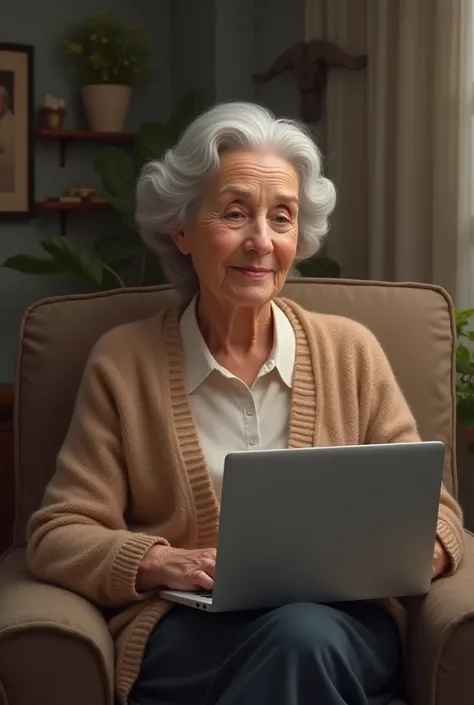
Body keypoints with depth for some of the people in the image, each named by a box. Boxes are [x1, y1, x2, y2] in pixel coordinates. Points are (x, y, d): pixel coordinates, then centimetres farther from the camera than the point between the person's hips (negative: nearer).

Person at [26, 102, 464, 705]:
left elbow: (432, 511, 9)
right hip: (184, 636, 0)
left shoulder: (351, 351, 9)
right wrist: (160, 562, -19)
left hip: (343, 623, 1)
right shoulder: (123, 361, 5)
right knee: (294, 633, -34)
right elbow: (59, 535, 2)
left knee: (306, 636, -35)